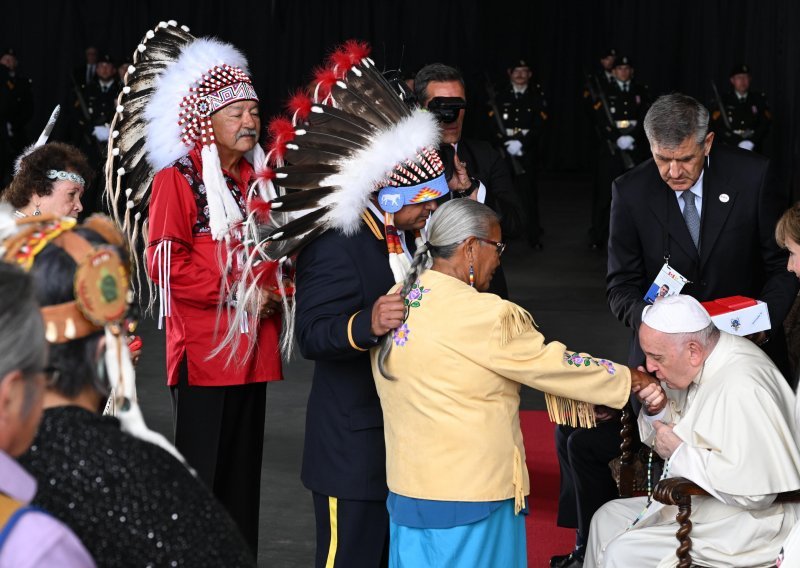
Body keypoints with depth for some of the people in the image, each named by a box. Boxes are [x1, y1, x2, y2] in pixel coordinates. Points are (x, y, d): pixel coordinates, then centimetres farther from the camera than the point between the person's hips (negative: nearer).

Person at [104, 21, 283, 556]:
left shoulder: (257, 179, 11)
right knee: (202, 476, 0)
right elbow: (166, 265, -14)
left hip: (253, 350, 6)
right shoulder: (176, 179, -8)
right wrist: (235, 294, -17)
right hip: (203, 351, -6)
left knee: (244, 475, 11)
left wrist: (273, 292, 2)